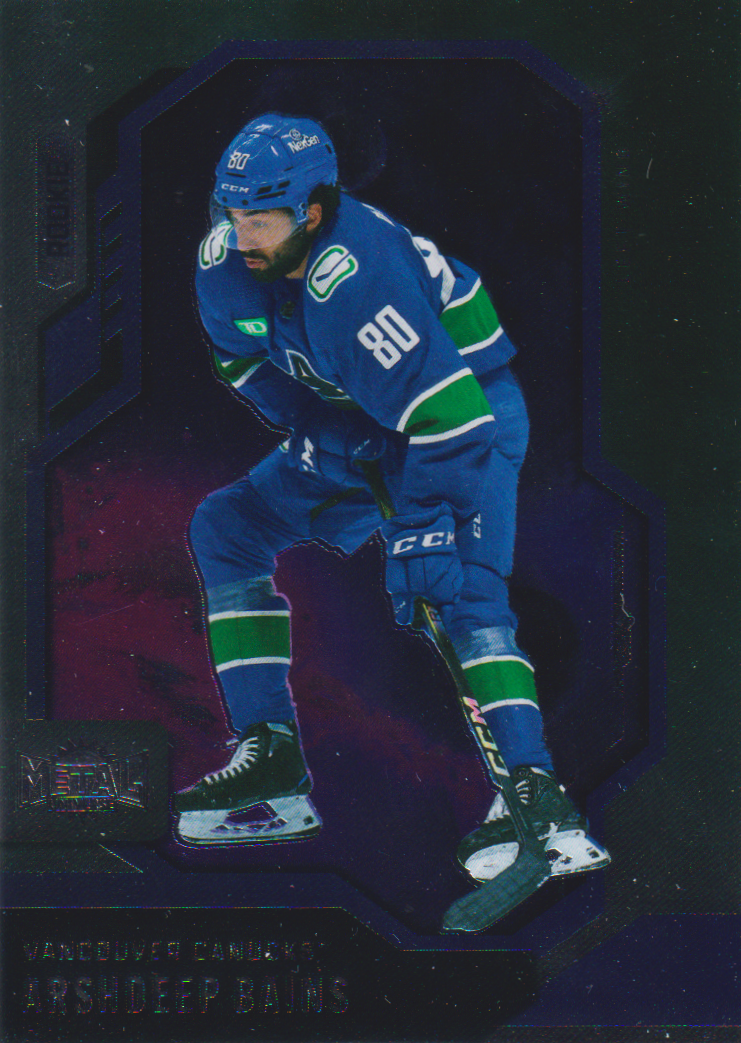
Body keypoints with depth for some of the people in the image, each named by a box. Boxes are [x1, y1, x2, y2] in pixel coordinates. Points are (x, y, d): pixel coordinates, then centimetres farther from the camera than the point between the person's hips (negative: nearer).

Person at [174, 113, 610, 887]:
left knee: (464, 589, -28)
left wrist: (418, 533, -37)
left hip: (469, 404, -8)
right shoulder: (224, 258, -14)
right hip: (351, 422, 8)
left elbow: (449, 416, -38)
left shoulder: (358, 279, -37)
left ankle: (532, 789, -31)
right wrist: (314, 429, -8)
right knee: (223, 529, 2)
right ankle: (271, 760, 1)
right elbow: (245, 360, 6)